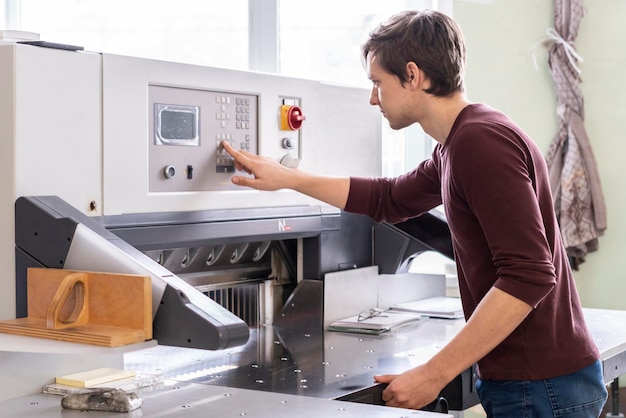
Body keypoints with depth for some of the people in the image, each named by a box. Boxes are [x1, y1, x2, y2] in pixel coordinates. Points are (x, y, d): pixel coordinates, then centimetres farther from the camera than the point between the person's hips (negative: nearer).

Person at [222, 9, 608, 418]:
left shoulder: (480, 139, -20)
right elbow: (388, 199, 26)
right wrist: (287, 178, 24)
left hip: (540, 384, -9)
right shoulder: (456, 146, 10)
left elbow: (529, 275, -25)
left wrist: (434, 374, -24)